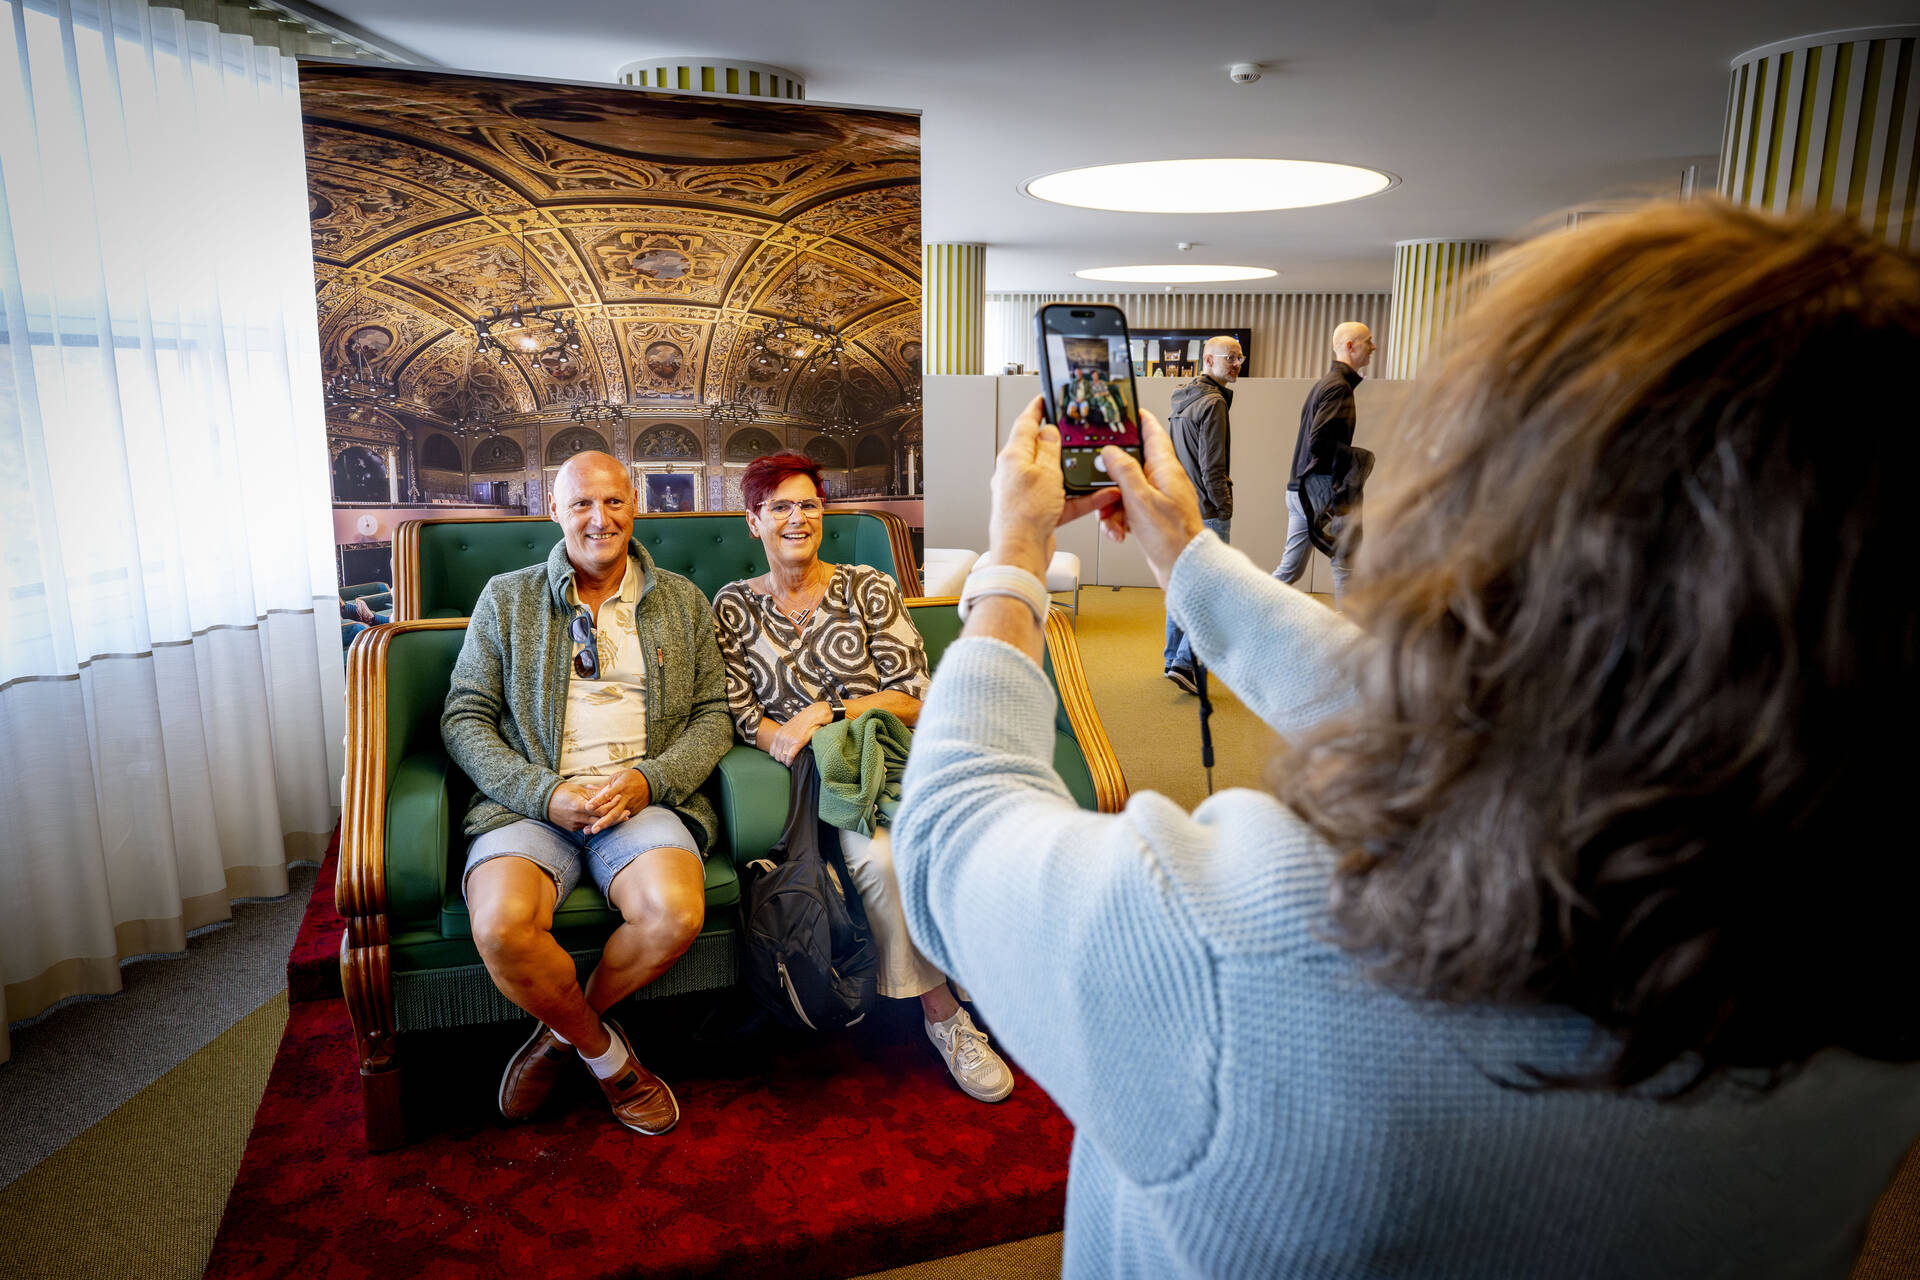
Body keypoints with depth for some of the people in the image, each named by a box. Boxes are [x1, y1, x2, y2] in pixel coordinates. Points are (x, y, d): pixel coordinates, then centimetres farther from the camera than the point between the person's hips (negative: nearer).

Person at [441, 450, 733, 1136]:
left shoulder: (682, 601, 14)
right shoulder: (506, 598, 11)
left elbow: (712, 714, 11)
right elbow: (463, 718, 6)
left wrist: (648, 779, -9)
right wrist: (545, 794, -10)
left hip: (644, 799, 1)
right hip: (531, 803, 0)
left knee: (676, 913, -30)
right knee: (501, 926, -31)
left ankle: (562, 1030, 2)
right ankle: (608, 1054, 0)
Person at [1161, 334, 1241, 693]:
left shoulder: (1182, 400, 15)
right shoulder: (1212, 403, -15)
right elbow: (1212, 467, -18)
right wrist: (1224, 508, -10)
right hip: (1205, 511, -9)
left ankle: (1173, 658, 23)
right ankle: (1184, 662, -11)